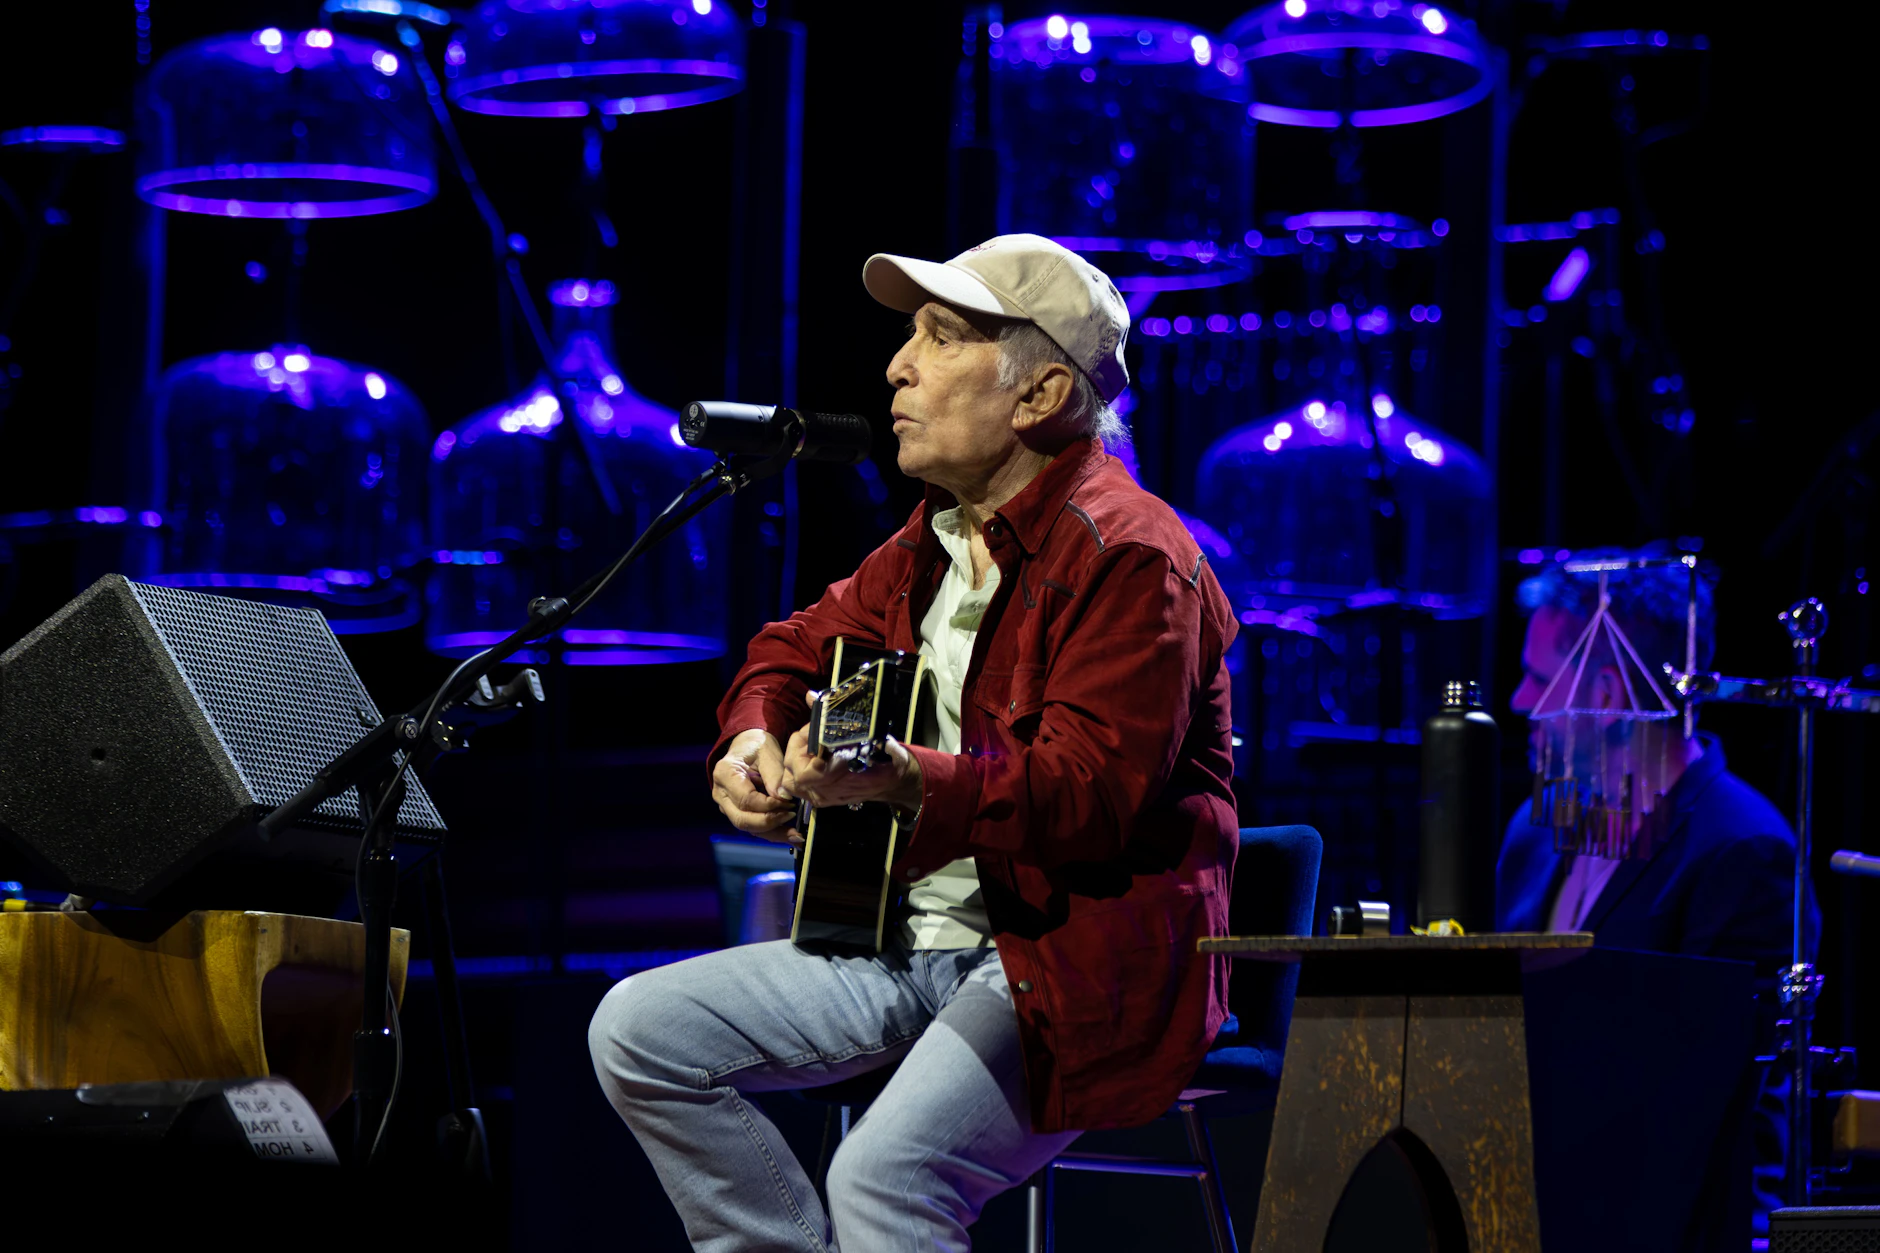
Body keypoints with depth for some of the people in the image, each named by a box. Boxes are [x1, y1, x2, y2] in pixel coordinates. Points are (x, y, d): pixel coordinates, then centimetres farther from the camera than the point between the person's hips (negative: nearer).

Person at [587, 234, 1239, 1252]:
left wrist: (904, 781, -39)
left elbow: (1092, 792, -26)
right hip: (916, 937, 9)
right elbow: (803, 644, 27)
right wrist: (754, 738, 3)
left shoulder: (1129, 557, -16)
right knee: (637, 1030, -2)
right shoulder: (936, 540, 13)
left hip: (1078, 961, -9)